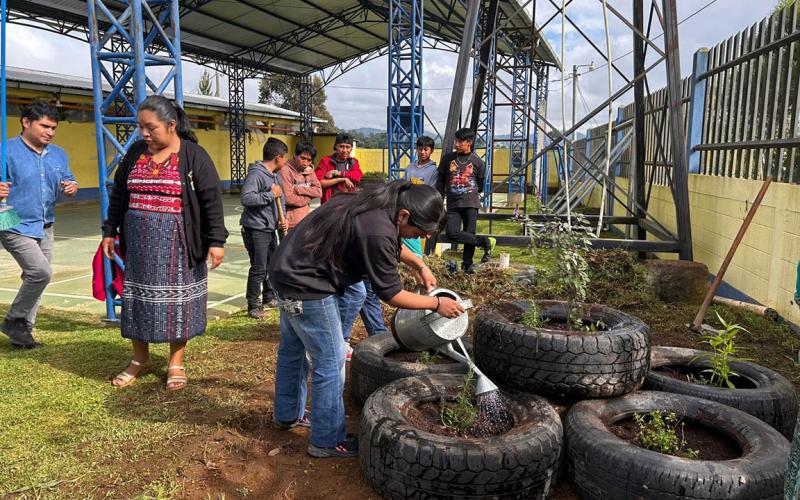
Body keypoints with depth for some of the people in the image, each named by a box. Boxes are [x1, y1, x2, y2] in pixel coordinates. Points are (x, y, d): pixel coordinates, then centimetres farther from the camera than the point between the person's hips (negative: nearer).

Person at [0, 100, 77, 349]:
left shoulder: (58, 154, 10)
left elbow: (68, 180, 16)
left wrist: (72, 187, -8)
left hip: (45, 227, 7)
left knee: (35, 277, 12)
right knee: (41, 272, -18)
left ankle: (22, 331, 26)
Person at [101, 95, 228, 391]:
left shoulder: (193, 156, -7)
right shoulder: (135, 153, 8)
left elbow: (211, 199, -9)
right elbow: (118, 194, 16)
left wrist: (216, 241, -14)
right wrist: (110, 231, 15)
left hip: (177, 243, -4)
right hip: (139, 242, 5)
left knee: (177, 300, 4)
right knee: (139, 297, 11)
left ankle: (176, 364, 18)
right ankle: (140, 360, 27)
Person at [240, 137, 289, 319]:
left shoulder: (276, 175, 11)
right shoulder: (256, 173, -17)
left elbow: (280, 200, 20)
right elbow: (246, 198, -28)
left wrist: (282, 220, 6)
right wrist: (271, 195, -23)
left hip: (270, 229, 9)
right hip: (255, 229, -9)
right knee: (258, 269, -4)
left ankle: (269, 297, 36)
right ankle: (253, 307, 7)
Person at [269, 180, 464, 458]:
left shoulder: (376, 203, 0)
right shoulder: (377, 231, -29)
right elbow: (391, 294, -19)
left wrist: (419, 265, 14)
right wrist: (437, 304, -9)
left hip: (287, 270, 11)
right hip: (306, 286, -11)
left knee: (293, 350, 24)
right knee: (330, 362, 0)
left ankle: (287, 414, 43)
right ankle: (328, 440, 13)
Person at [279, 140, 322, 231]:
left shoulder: (309, 170, 10)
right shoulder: (286, 171, -13)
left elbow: (318, 192, 1)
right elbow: (288, 198, -20)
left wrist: (298, 189, -11)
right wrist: (307, 198, -5)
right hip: (290, 224, -7)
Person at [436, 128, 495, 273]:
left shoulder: (477, 162, 2)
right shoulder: (447, 158, 5)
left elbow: (480, 185, 15)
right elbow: (440, 182, 11)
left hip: (471, 203, -1)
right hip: (453, 204, 1)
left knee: (469, 234, -2)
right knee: (451, 233, -14)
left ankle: (467, 265, 11)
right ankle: (485, 242, -4)